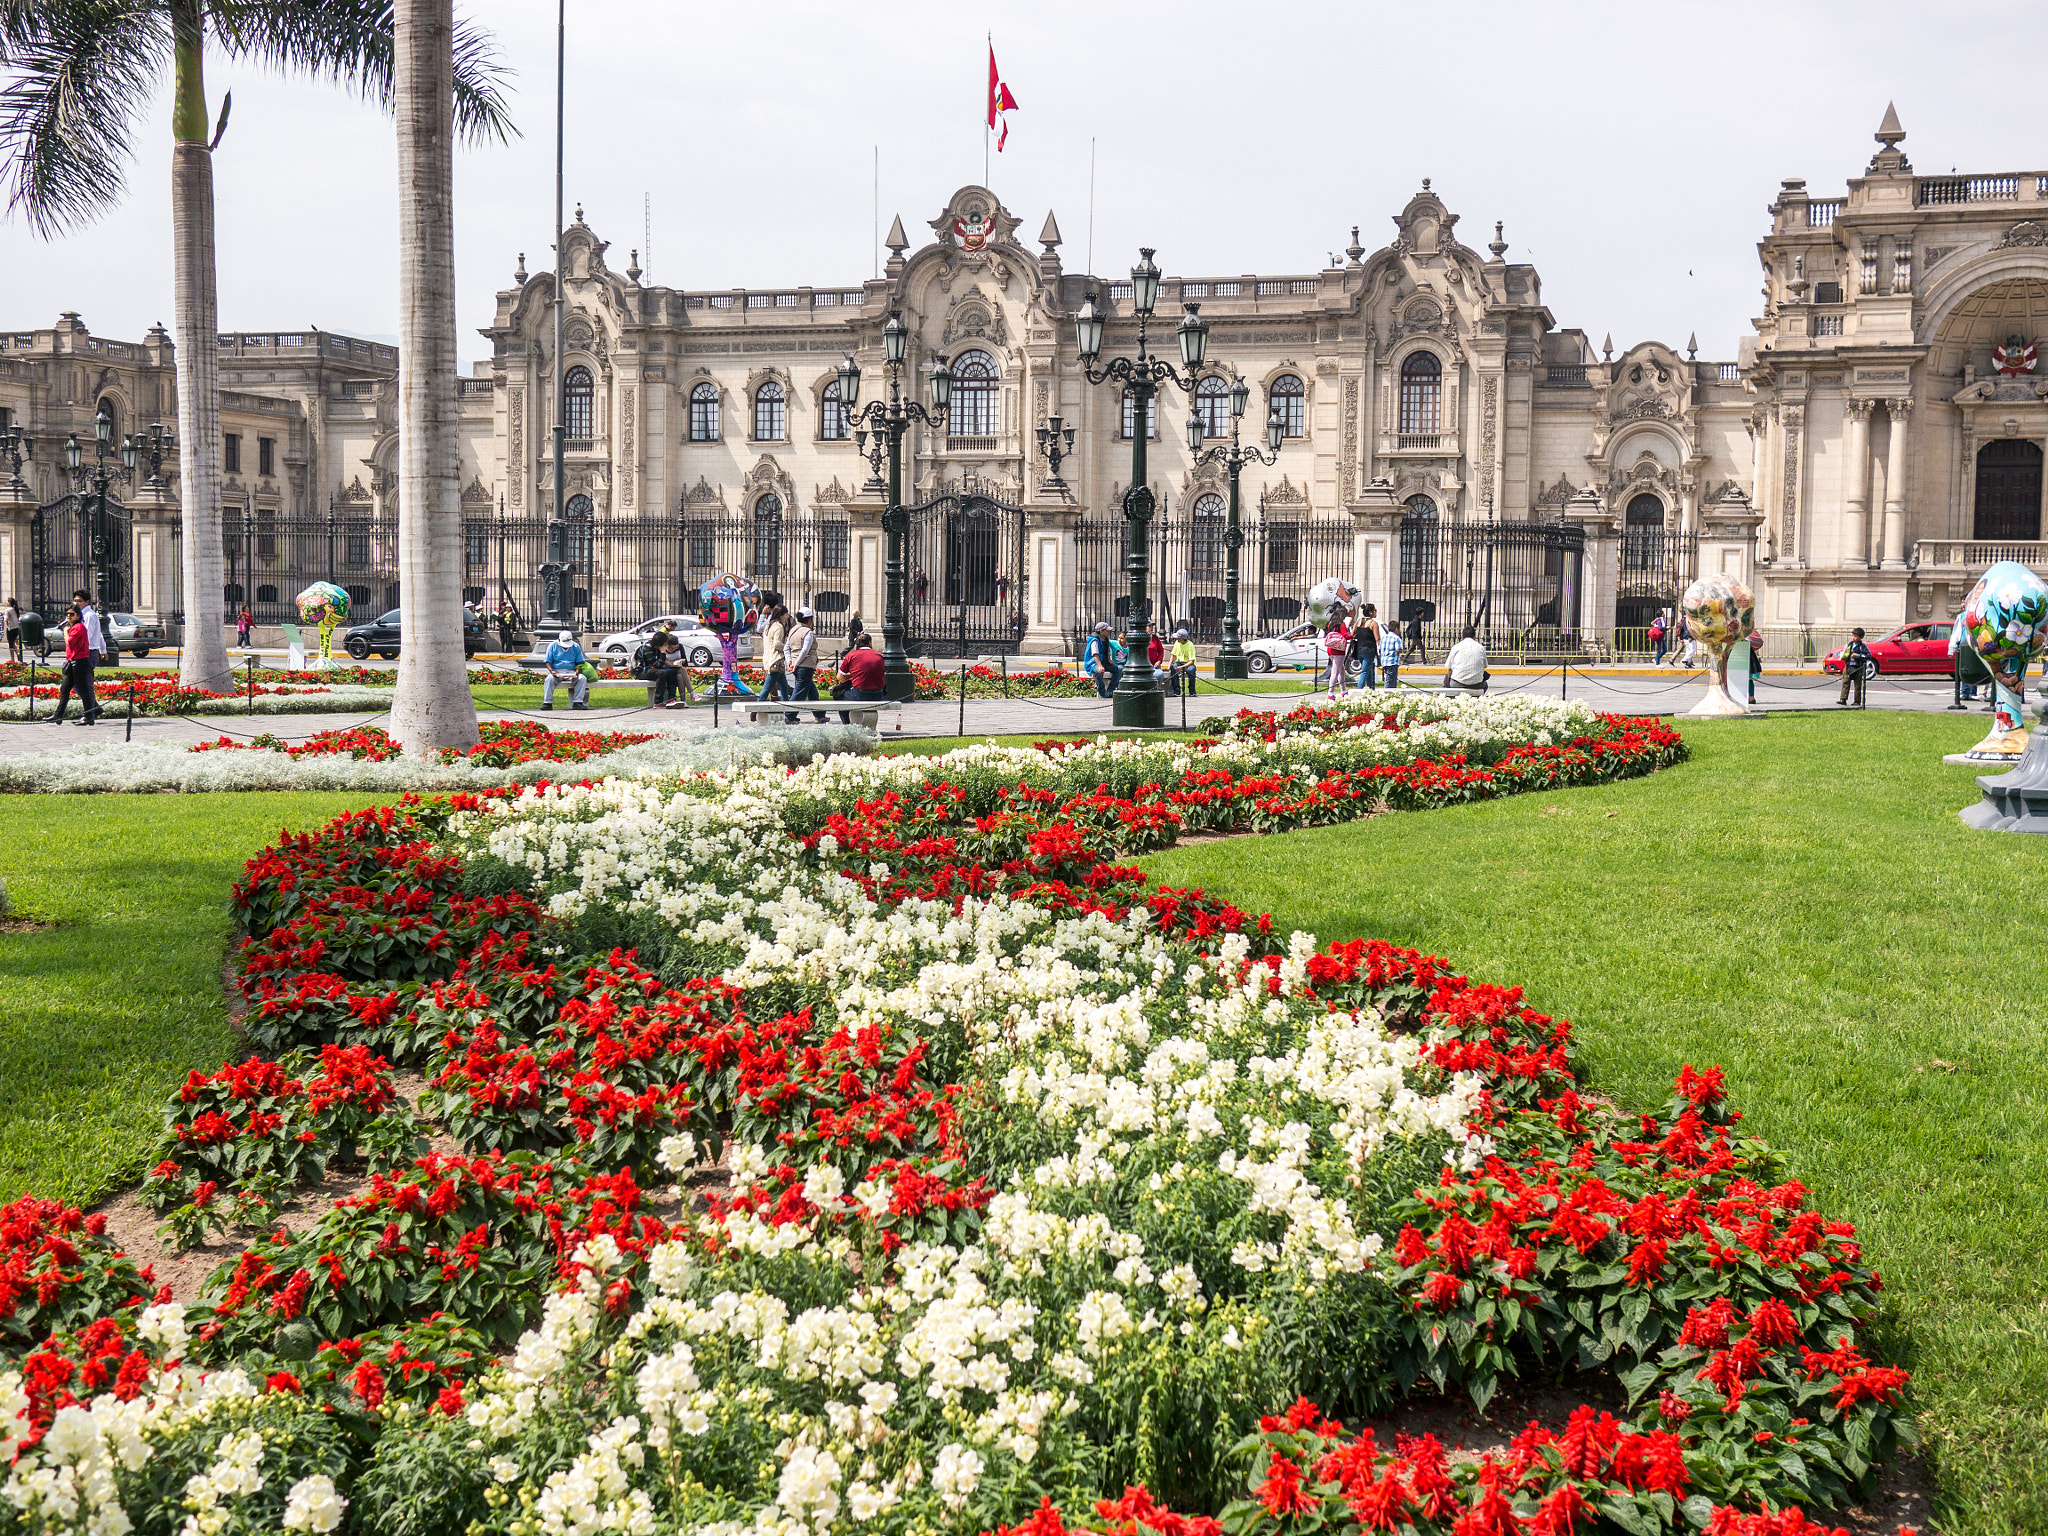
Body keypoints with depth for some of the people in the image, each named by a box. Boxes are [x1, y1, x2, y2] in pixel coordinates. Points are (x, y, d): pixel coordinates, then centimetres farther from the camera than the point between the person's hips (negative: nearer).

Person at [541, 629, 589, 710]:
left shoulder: (576, 647, 10)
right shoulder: (553, 646, 6)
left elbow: (580, 662, 9)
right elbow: (548, 662, 4)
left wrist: (576, 672, -12)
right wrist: (552, 671, -17)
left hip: (571, 672, 1)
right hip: (557, 671, -1)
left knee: (582, 678, -28)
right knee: (549, 679, -34)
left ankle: (577, 702, -31)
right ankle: (547, 702, -30)